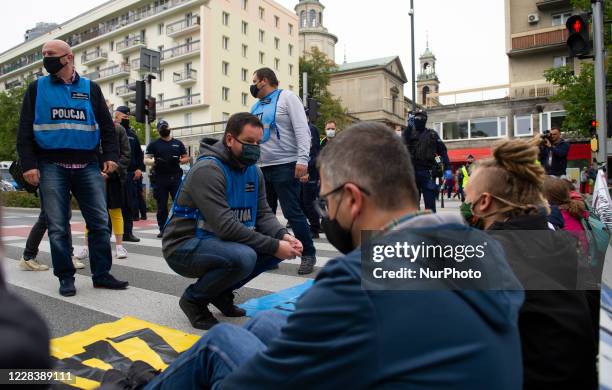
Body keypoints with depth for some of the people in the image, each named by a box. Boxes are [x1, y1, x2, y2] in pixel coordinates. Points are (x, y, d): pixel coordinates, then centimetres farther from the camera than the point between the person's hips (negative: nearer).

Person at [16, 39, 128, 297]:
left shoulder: (91, 89, 11)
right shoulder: (37, 88, 9)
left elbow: (106, 125, 11)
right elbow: (25, 130, 5)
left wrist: (110, 155, -3)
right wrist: (29, 164, -6)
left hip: (88, 166, 1)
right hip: (52, 166, 0)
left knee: (100, 222, -1)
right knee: (58, 226, 1)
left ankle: (101, 274, 10)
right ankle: (66, 277, 13)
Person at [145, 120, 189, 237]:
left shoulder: (178, 143, 15)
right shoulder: (153, 144, 10)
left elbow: (186, 158, 16)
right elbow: (146, 160, 4)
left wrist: (180, 160, -7)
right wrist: (154, 161, -18)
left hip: (176, 177, 1)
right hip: (160, 178, 0)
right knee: (161, 206, 3)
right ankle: (163, 229, 12)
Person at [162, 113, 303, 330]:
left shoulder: (253, 171, 4)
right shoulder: (208, 170, -22)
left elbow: (263, 214, 1)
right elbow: (225, 225, -29)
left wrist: (283, 237, -20)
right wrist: (273, 246, -28)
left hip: (215, 242, 8)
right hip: (184, 247, -8)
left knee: (280, 246, -5)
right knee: (243, 257, -34)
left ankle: (221, 292, 10)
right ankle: (193, 299, -4)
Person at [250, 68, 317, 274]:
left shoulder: (286, 97, -2)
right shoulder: (256, 106, 19)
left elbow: (302, 129, -12)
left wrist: (302, 159, -23)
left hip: (285, 166, -7)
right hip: (262, 168, 8)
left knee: (292, 212, -7)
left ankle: (308, 254, 6)